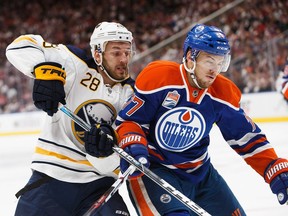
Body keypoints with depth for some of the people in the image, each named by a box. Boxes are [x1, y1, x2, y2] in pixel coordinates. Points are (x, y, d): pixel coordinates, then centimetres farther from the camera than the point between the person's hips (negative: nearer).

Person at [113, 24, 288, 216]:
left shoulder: (223, 94, -4)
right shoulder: (157, 77, -18)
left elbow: (248, 138, 2)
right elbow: (130, 119, -11)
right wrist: (133, 147, -30)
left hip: (200, 172, 6)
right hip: (150, 169, -6)